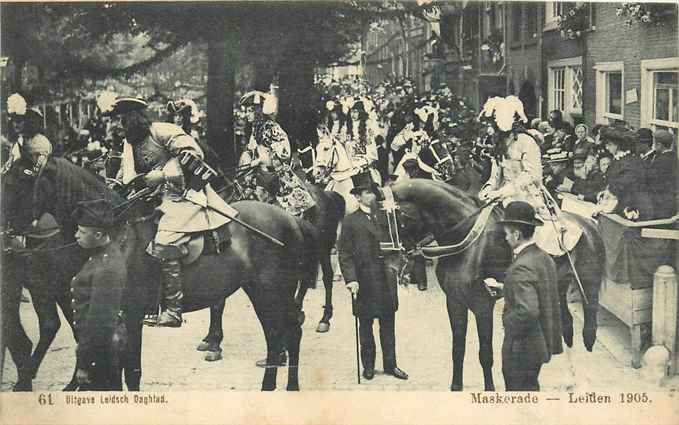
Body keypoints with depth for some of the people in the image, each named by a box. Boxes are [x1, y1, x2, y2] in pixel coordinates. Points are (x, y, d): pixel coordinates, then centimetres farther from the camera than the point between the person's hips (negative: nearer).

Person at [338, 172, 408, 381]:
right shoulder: (350, 221, -3)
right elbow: (345, 254, -7)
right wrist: (350, 279, -16)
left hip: (387, 280, 4)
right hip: (366, 282, -4)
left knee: (388, 323, 8)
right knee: (365, 326, 7)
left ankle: (390, 364, 16)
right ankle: (368, 366, 17)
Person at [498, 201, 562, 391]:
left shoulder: (521, 267, -25)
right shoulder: (545, 258, 5)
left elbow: (528, 311, -34)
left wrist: (508, 321, -17)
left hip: (521, 351, -9)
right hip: (542, 344, 9)